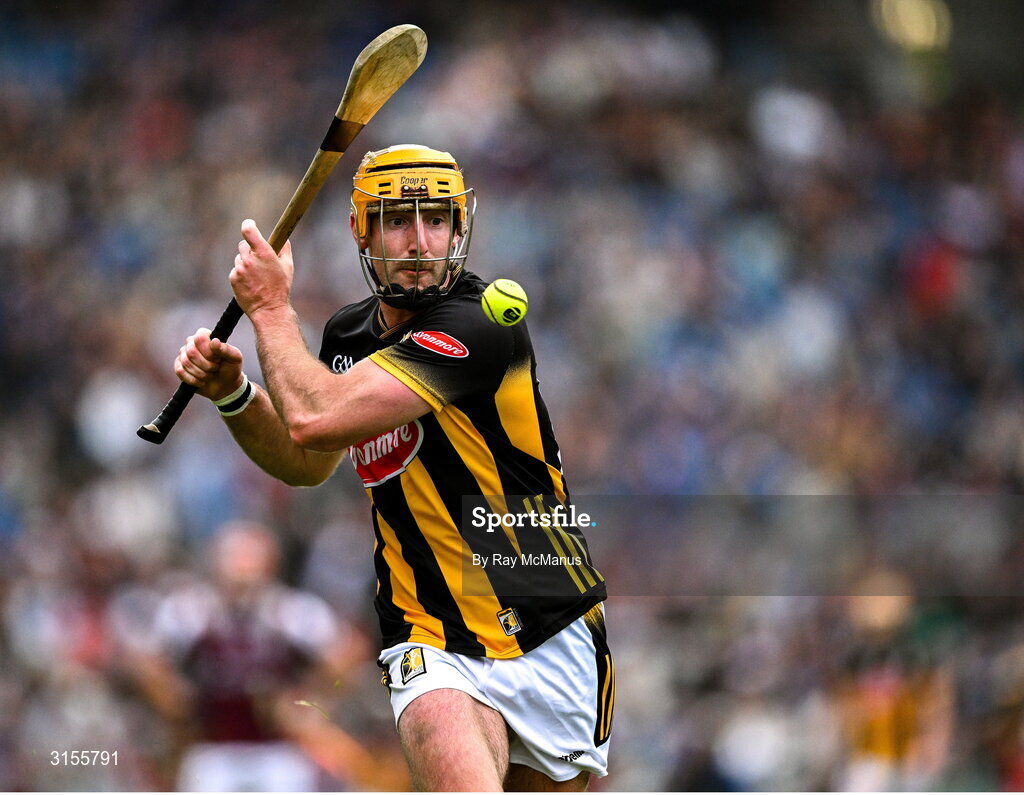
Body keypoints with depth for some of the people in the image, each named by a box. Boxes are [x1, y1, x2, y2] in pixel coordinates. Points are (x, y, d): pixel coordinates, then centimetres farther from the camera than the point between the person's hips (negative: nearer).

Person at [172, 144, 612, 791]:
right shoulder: (349, 333, 6)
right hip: (435, 645, 3)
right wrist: (232, 393, 5)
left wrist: (270, 306, -8)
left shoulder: (478, 326, -18)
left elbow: (316, 420, -23)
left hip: (553, 643, -3)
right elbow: (308, 463, 23)